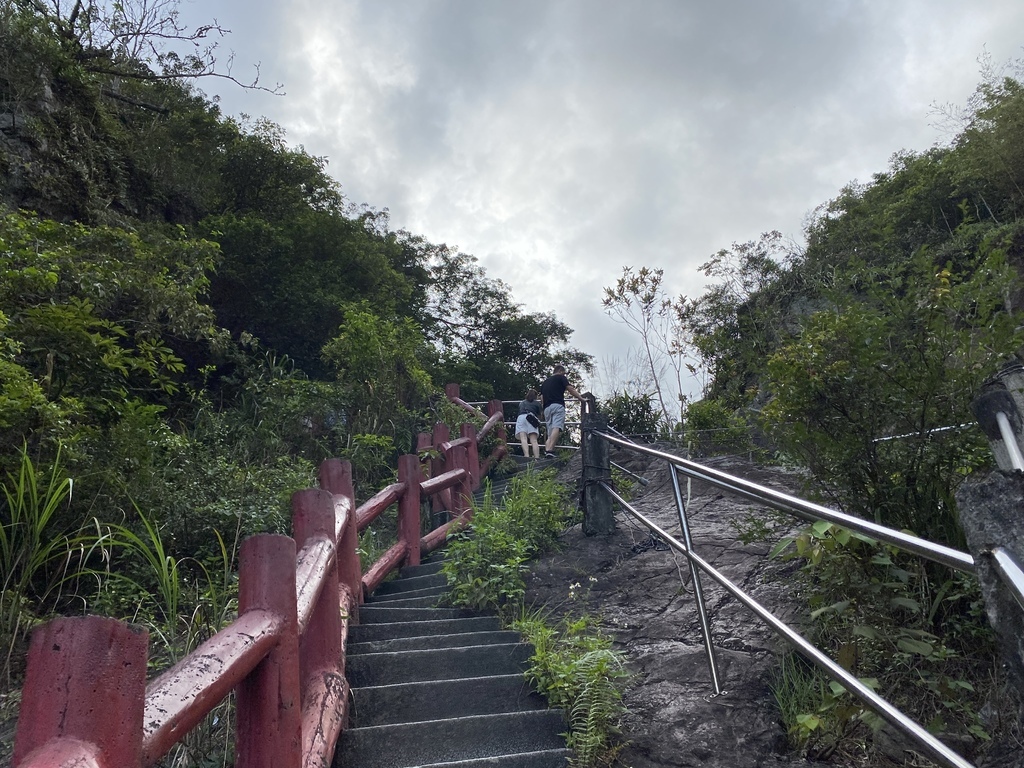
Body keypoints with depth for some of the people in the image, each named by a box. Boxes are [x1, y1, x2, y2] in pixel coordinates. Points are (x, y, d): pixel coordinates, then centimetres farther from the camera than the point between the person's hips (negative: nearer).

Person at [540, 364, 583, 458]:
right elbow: (570, 389, 2)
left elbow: (542, 397, 24)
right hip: (557, 405, -7)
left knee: (550, 433, 8)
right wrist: (580, 397, 9)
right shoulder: (561, 377, 12)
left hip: (547, 408, 7)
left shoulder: (545, 382, 29)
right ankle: (549, 451, -38)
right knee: (557, 428, -21)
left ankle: (546, 450, -12)